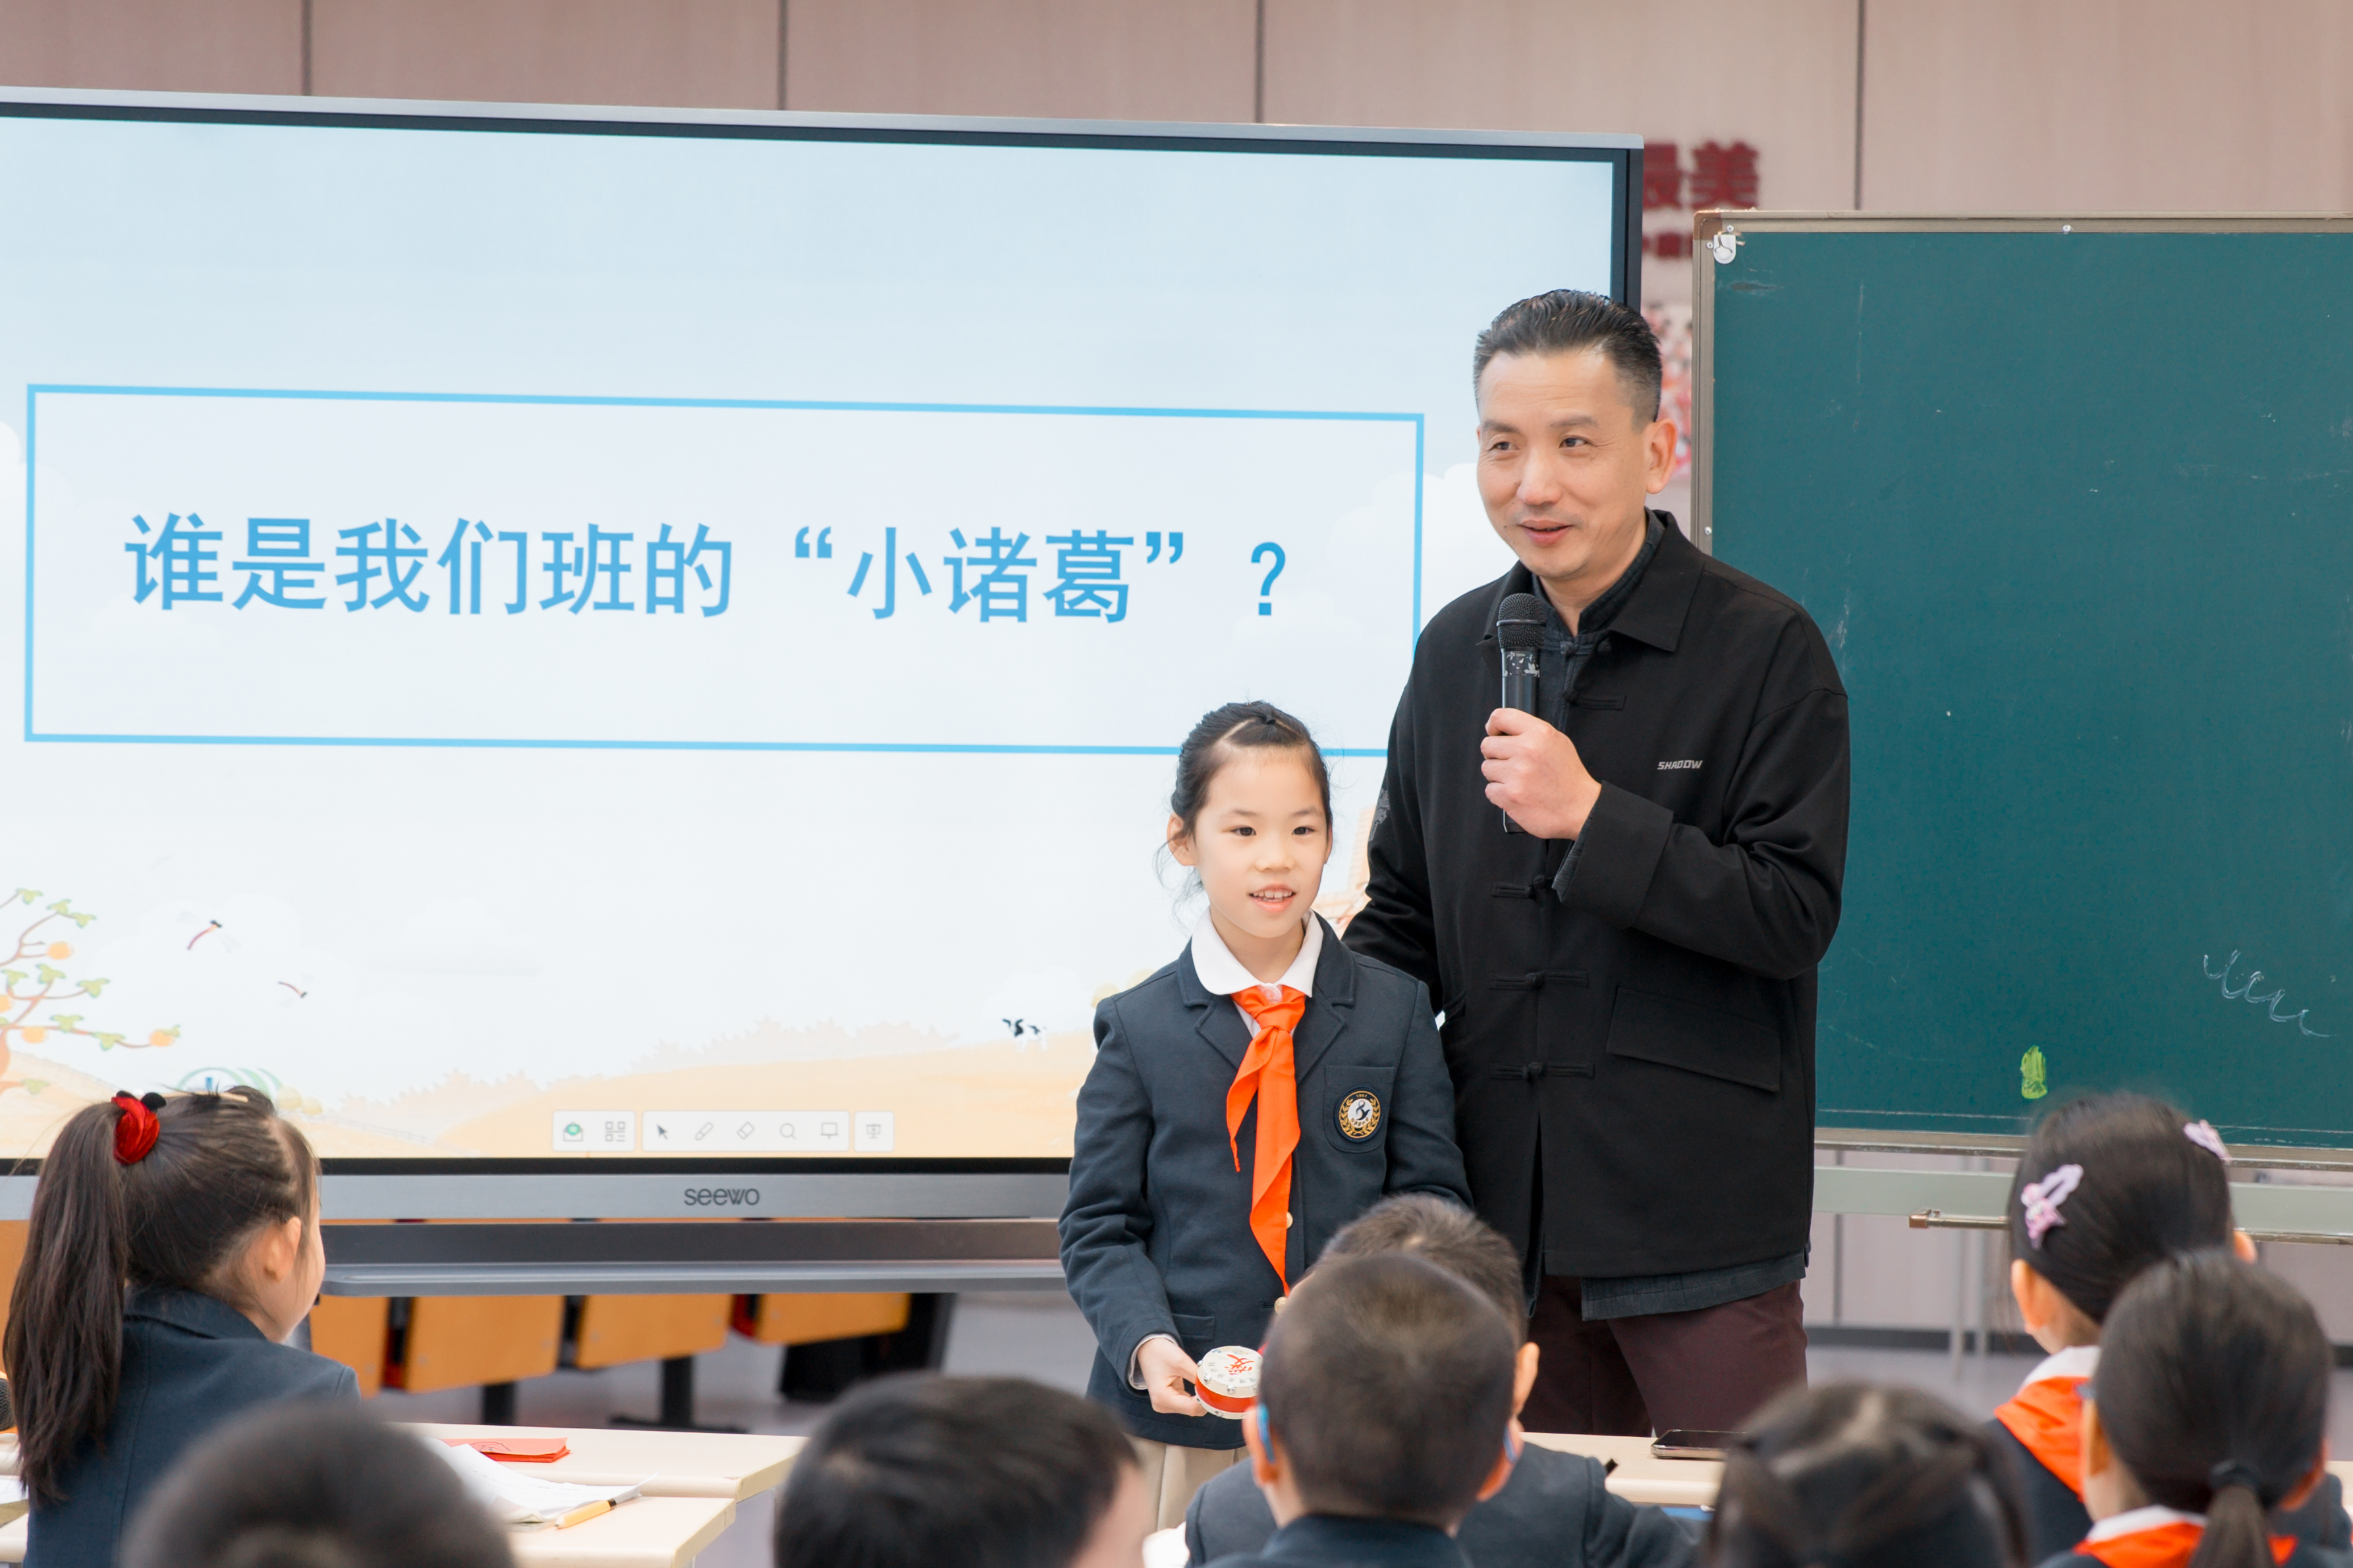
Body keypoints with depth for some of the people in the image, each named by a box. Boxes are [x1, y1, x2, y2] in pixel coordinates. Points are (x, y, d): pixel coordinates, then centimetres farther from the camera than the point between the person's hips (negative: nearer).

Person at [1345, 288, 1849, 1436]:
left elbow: (1797, 913, -12)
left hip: (1699, 1211, -5)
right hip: (1507, 1210, 5)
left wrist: (1593, 818, -19)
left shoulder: (1763, 649, -6)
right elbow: (1405, 916, 21)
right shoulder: (1457, 651, 12)